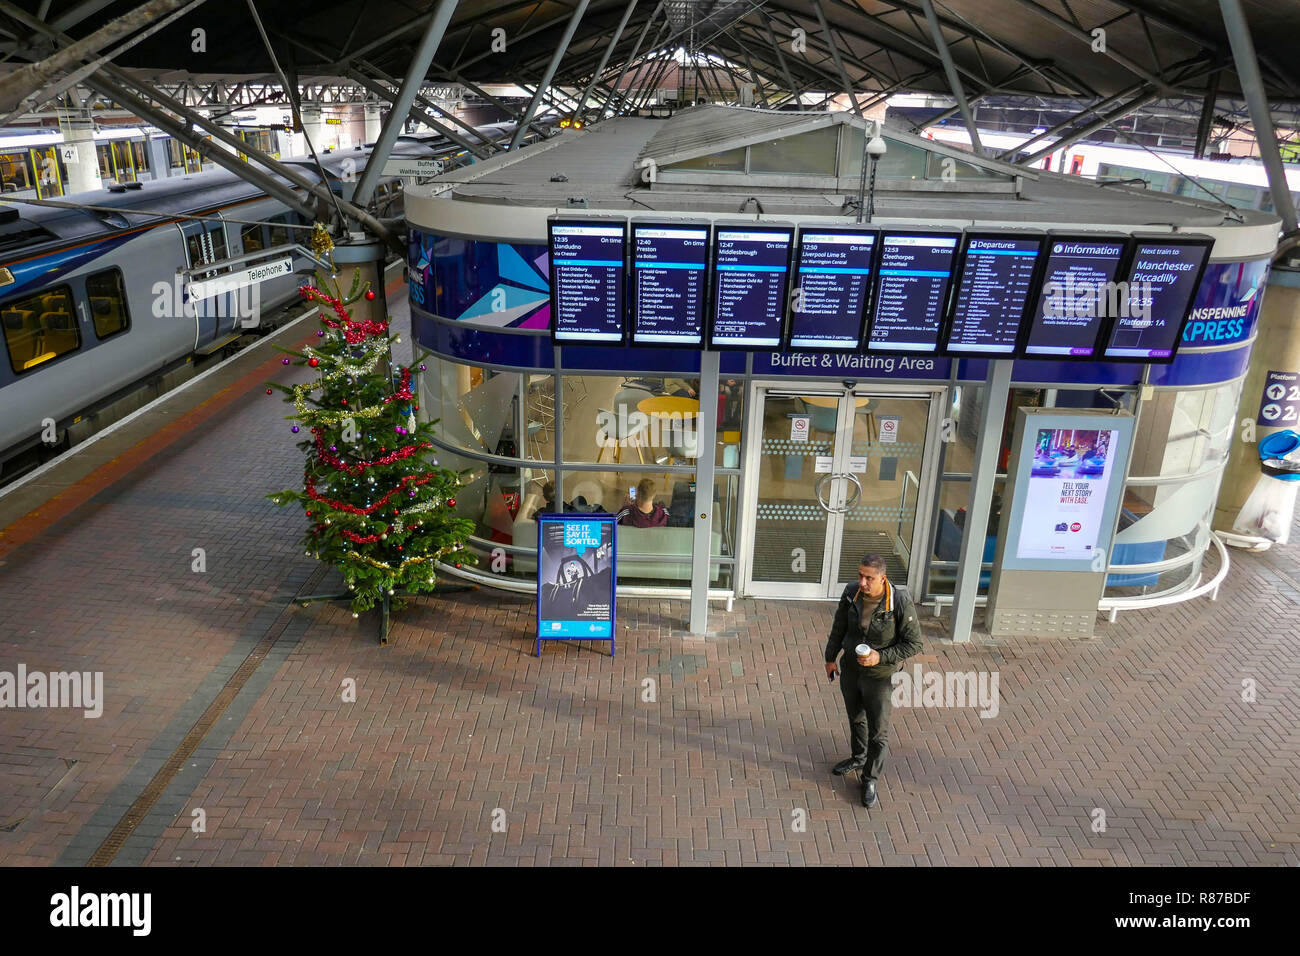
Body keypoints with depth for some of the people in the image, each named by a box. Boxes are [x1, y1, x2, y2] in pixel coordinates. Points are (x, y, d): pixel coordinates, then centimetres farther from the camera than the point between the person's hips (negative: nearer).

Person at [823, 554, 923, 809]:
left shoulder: (901, 603, -26)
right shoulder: (851, 594, -14)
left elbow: (913, 644, -16)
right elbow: (839, 627, 3)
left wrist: (880, 657, -26)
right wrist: (830, 658, 12)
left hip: (880, 676, -4)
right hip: (850, 670, 4)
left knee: (878, 732, 6)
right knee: (855, 718, 26)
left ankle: (870, 780, 28)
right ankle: (858, 758, 52)